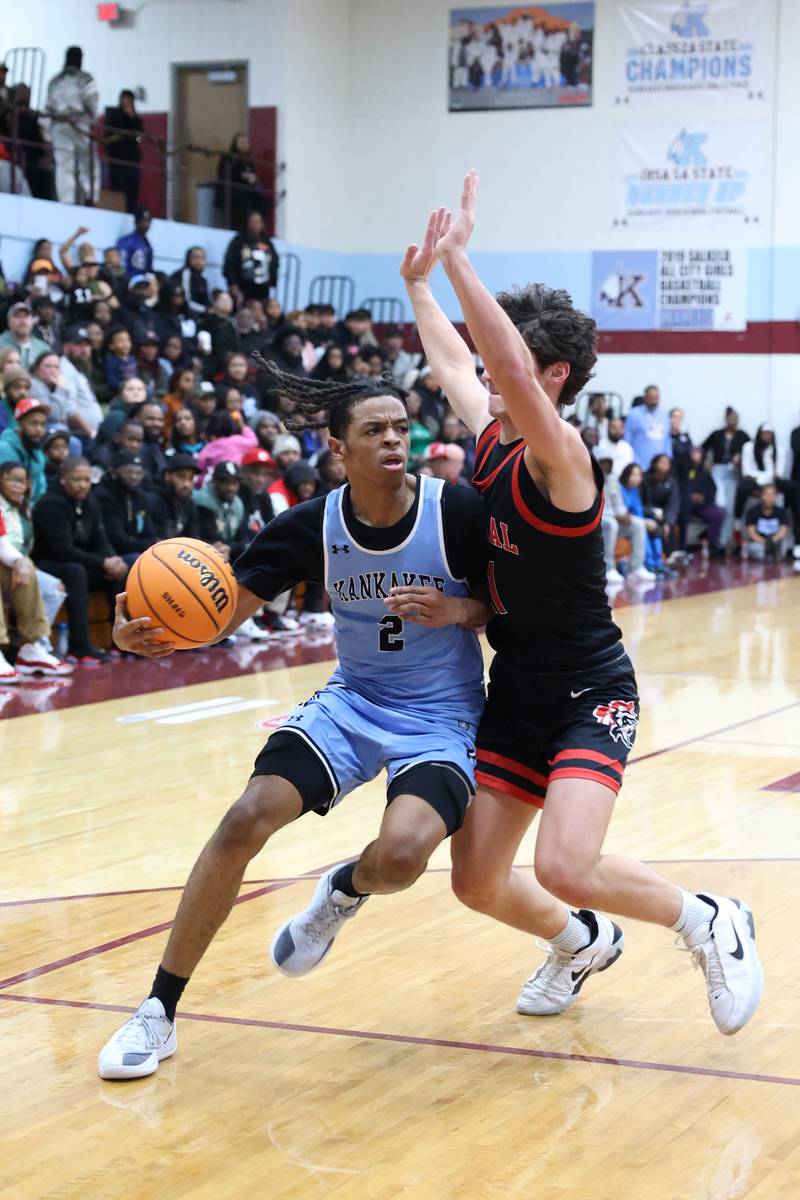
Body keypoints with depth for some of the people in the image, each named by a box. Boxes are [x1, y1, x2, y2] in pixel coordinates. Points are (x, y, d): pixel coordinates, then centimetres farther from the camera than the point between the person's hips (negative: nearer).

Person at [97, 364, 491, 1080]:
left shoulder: (458, 512, -15)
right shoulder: (312, 527, -8)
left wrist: (456, 611, -24)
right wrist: (148, 633, -29)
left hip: (442, 717, -3)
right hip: (353, 700, 3)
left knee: (401, 855, -31)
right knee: (248, 817, -18)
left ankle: (345, 890, 11)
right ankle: (158, 1012, -5)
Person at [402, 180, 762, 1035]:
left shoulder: (558, 454, -19)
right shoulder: (491, 438, 4)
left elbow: (511, 368, -38)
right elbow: (454, 361, 25)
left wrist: (458, 256, -36)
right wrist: (419, 284, 30)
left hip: (589, 693, -8)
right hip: (515, 690, 8)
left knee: (565, 869, -25)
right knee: (477, 883, 5)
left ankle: (710, 925, 4)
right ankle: (582, 943, 37)